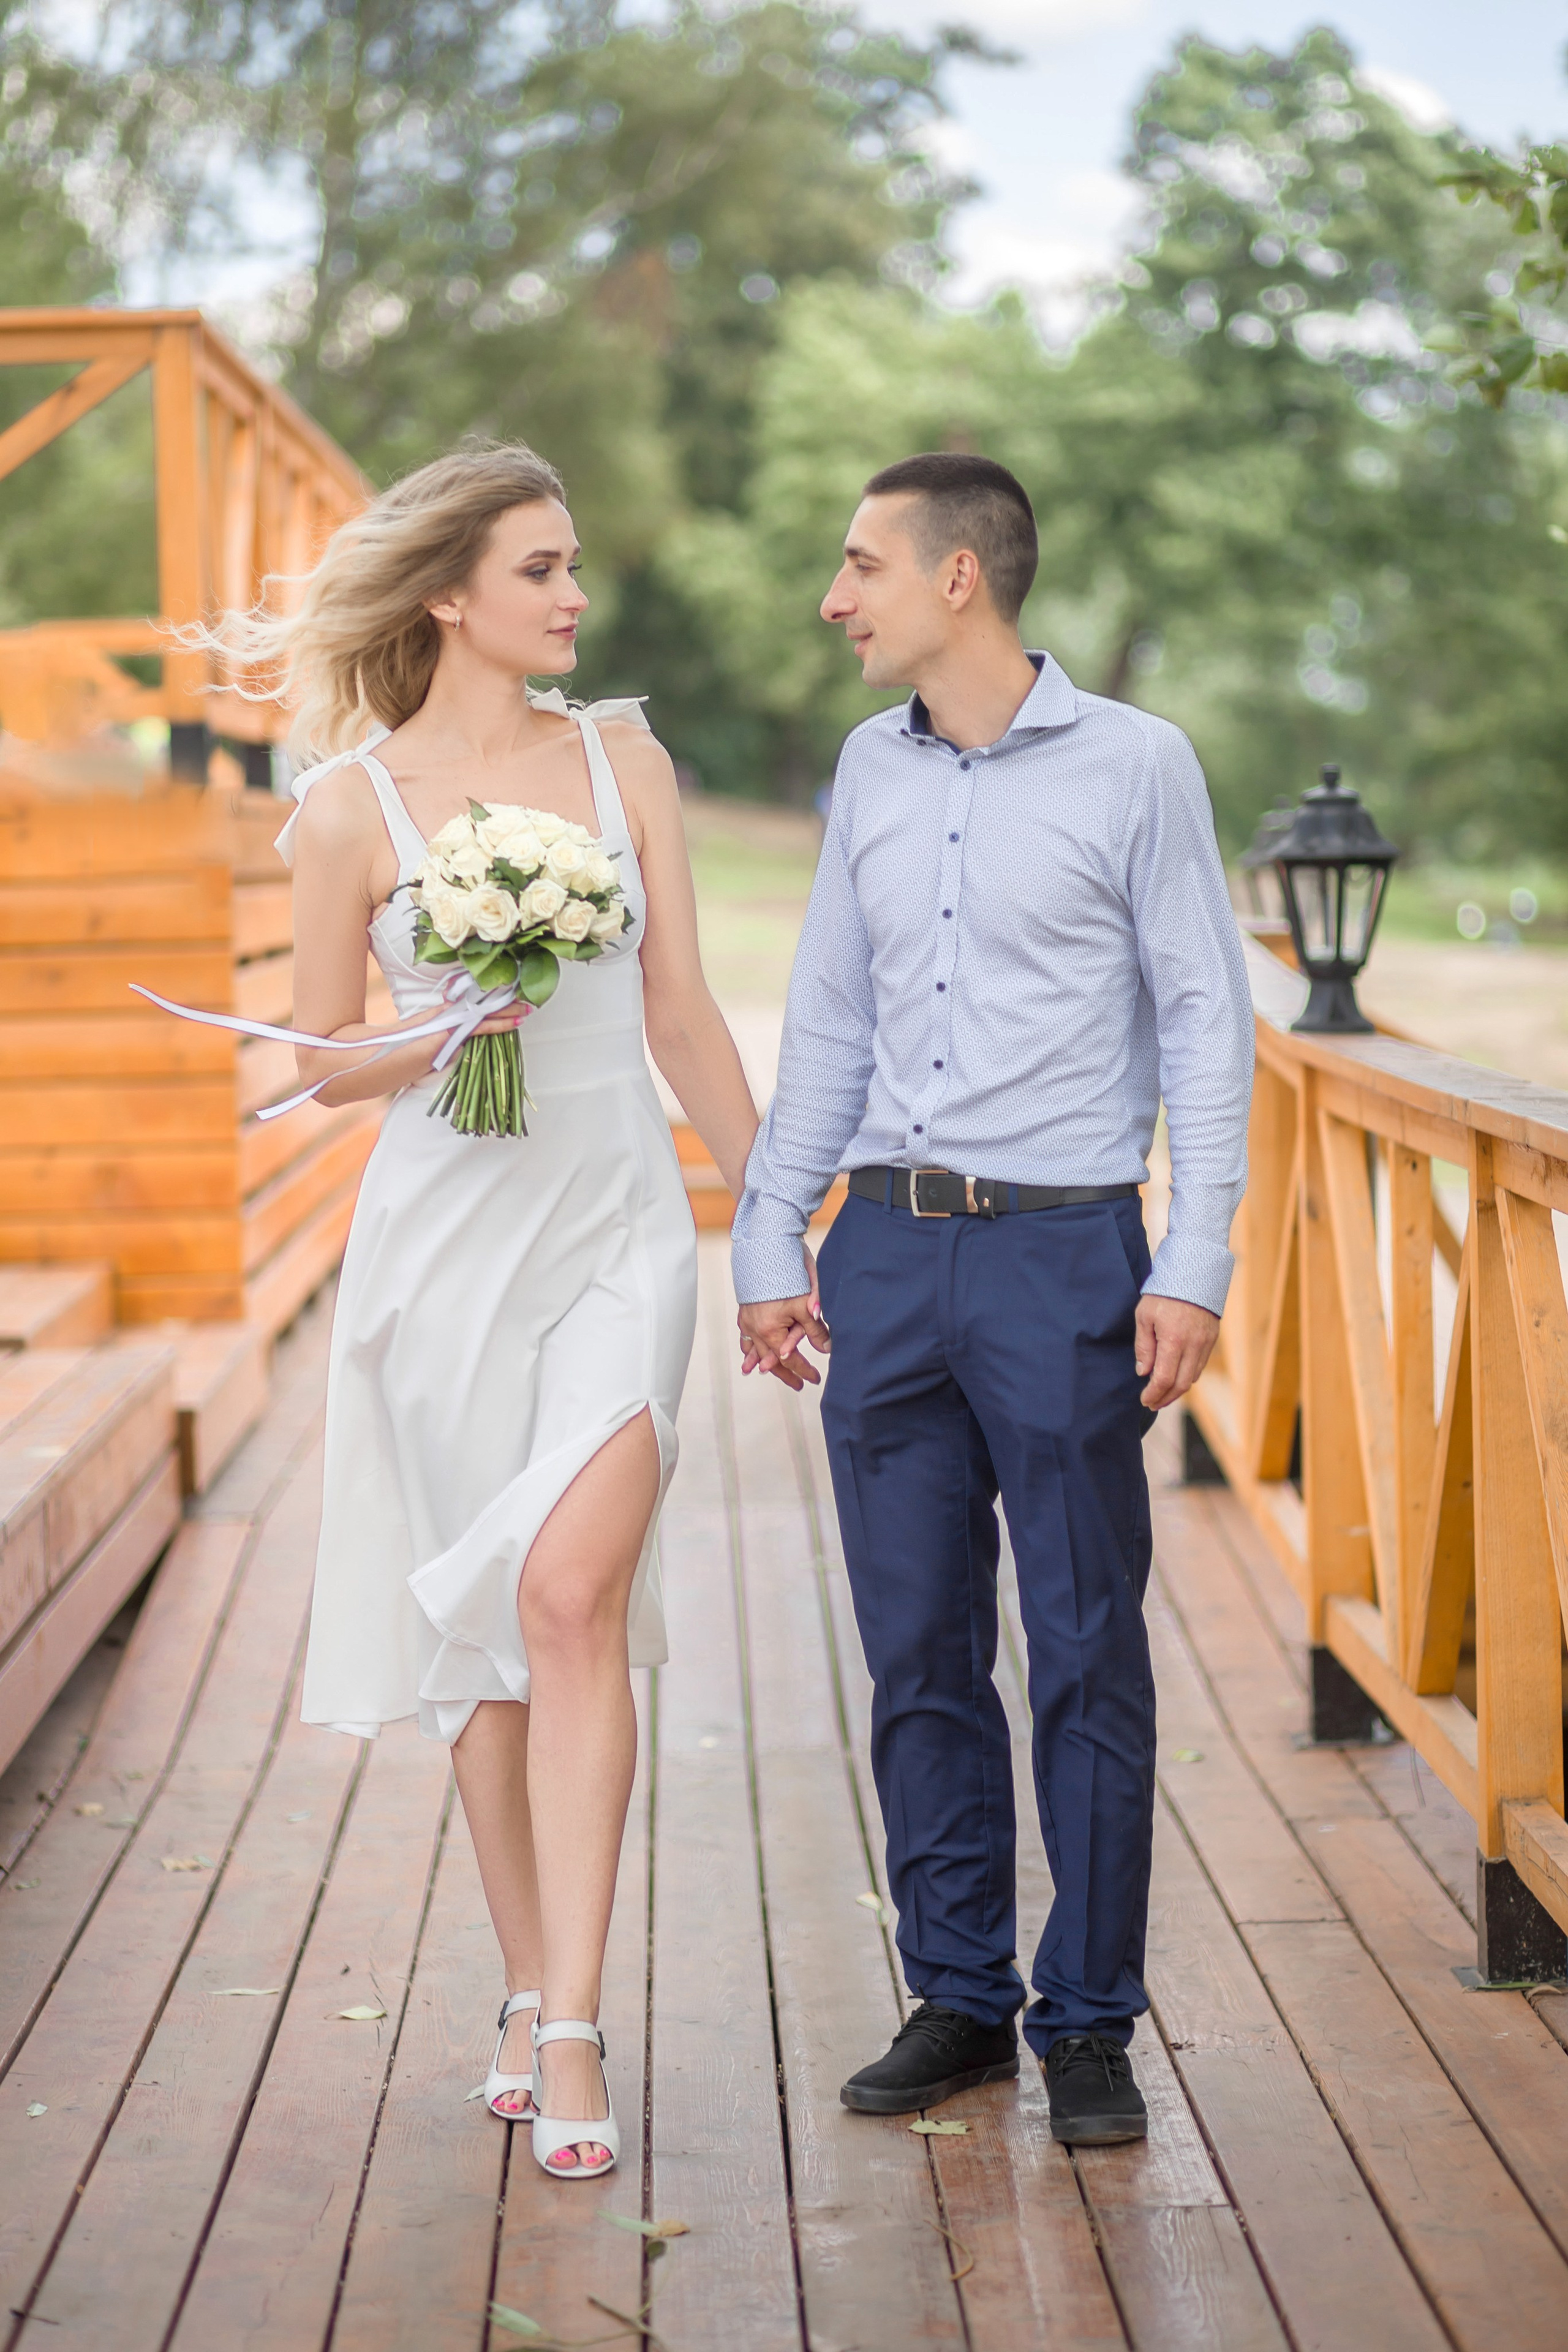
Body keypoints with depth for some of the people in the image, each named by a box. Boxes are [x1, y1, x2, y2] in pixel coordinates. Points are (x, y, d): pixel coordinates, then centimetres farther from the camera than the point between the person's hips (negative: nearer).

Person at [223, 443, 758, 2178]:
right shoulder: (353, 805, -1)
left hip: (619, 1221, 1)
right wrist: (436, 1037, -16)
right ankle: (529, 1991, 22)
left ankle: (571, 2031, -11)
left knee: (571, 1594, -14)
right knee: (480, 1625, 6)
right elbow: (322, 1060, 5)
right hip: (446, 1233, 0)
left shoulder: (623, 758, 6)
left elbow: (680, 1012, 10)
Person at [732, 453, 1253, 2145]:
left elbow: (1206, 1022, -2)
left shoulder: (1135, 766, -2)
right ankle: (958, 1999, 19)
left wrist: (1193, 1267, -10)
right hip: (887, 1251, 5)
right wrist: (767, 1243, 11)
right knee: (917, 1650, 7)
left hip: (1064, 1249, -4)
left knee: (1086, 1651, 0)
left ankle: (1089, 2022, 12)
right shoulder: (870, 769, 12)